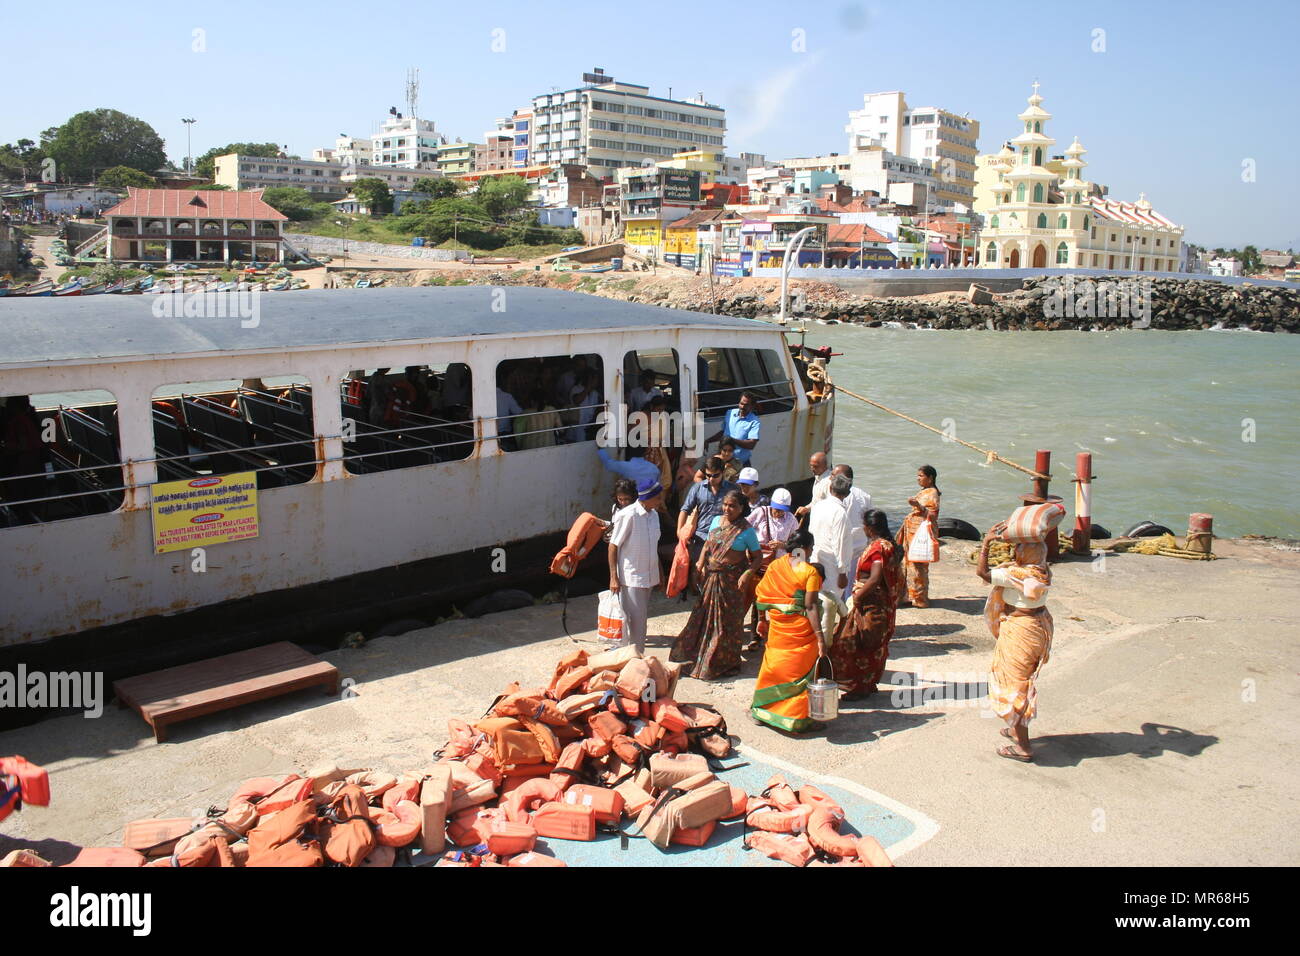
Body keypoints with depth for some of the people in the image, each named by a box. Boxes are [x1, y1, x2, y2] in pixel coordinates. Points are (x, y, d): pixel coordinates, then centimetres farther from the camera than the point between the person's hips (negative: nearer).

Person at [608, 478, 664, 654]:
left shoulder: (653, 515, 7)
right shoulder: (628, 515, -16)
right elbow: (613, 546, -13)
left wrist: (659, 574, 19)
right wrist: (614, 577, -15)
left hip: (648, 577, 7)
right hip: (630, 578, -7)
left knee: (641, 617, 15)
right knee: (633, 619, -6)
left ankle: (638, 654, 25)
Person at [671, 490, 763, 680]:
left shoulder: (746, 530, -11)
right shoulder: (716, 521, 4)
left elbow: (758, 556, -8)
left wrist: (748, 573, -24)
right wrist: (701, 561, 0)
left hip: (731, 578, -5)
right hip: (711, 575, 5)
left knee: (728, 620, 5)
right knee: (705, 616, 13)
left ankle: (726, 663, 20)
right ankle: (698, 655, 29)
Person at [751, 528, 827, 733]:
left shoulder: (774, 566, 2)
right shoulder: (810, 572, -13)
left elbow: (761, 596, 5)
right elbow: (810, 607, -18)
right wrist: (820, 637, -17)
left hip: (777, 629, 5)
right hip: (801, 630, -5)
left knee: (774, 666, 18)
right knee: (801, 671, 5)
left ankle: (761, 711, 27)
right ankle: (800, 718, 10)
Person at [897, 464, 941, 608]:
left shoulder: (932, 494, -11)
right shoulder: (922, 492, 16)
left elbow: (932, 514, -20)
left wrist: (918, 505, -32)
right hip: (913, 532, 9)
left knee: (919, 565, -6)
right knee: (910, 563, 11)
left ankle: (920, 598, -1)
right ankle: (911, 595, 18)